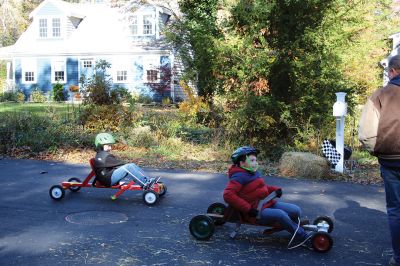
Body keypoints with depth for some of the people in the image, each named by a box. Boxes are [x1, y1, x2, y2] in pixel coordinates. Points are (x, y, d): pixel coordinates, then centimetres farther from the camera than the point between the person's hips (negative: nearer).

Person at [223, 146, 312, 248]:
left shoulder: (255, 173, 13)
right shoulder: (239, 176, -16)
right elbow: (228, 195, -27)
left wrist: (275, 189, 6)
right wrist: (248, 209, -27)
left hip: (268, 204, 9)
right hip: (256, 212, -9)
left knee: (296, 210, -3)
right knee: (281, 214, -31)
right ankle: (302, 237, -16)